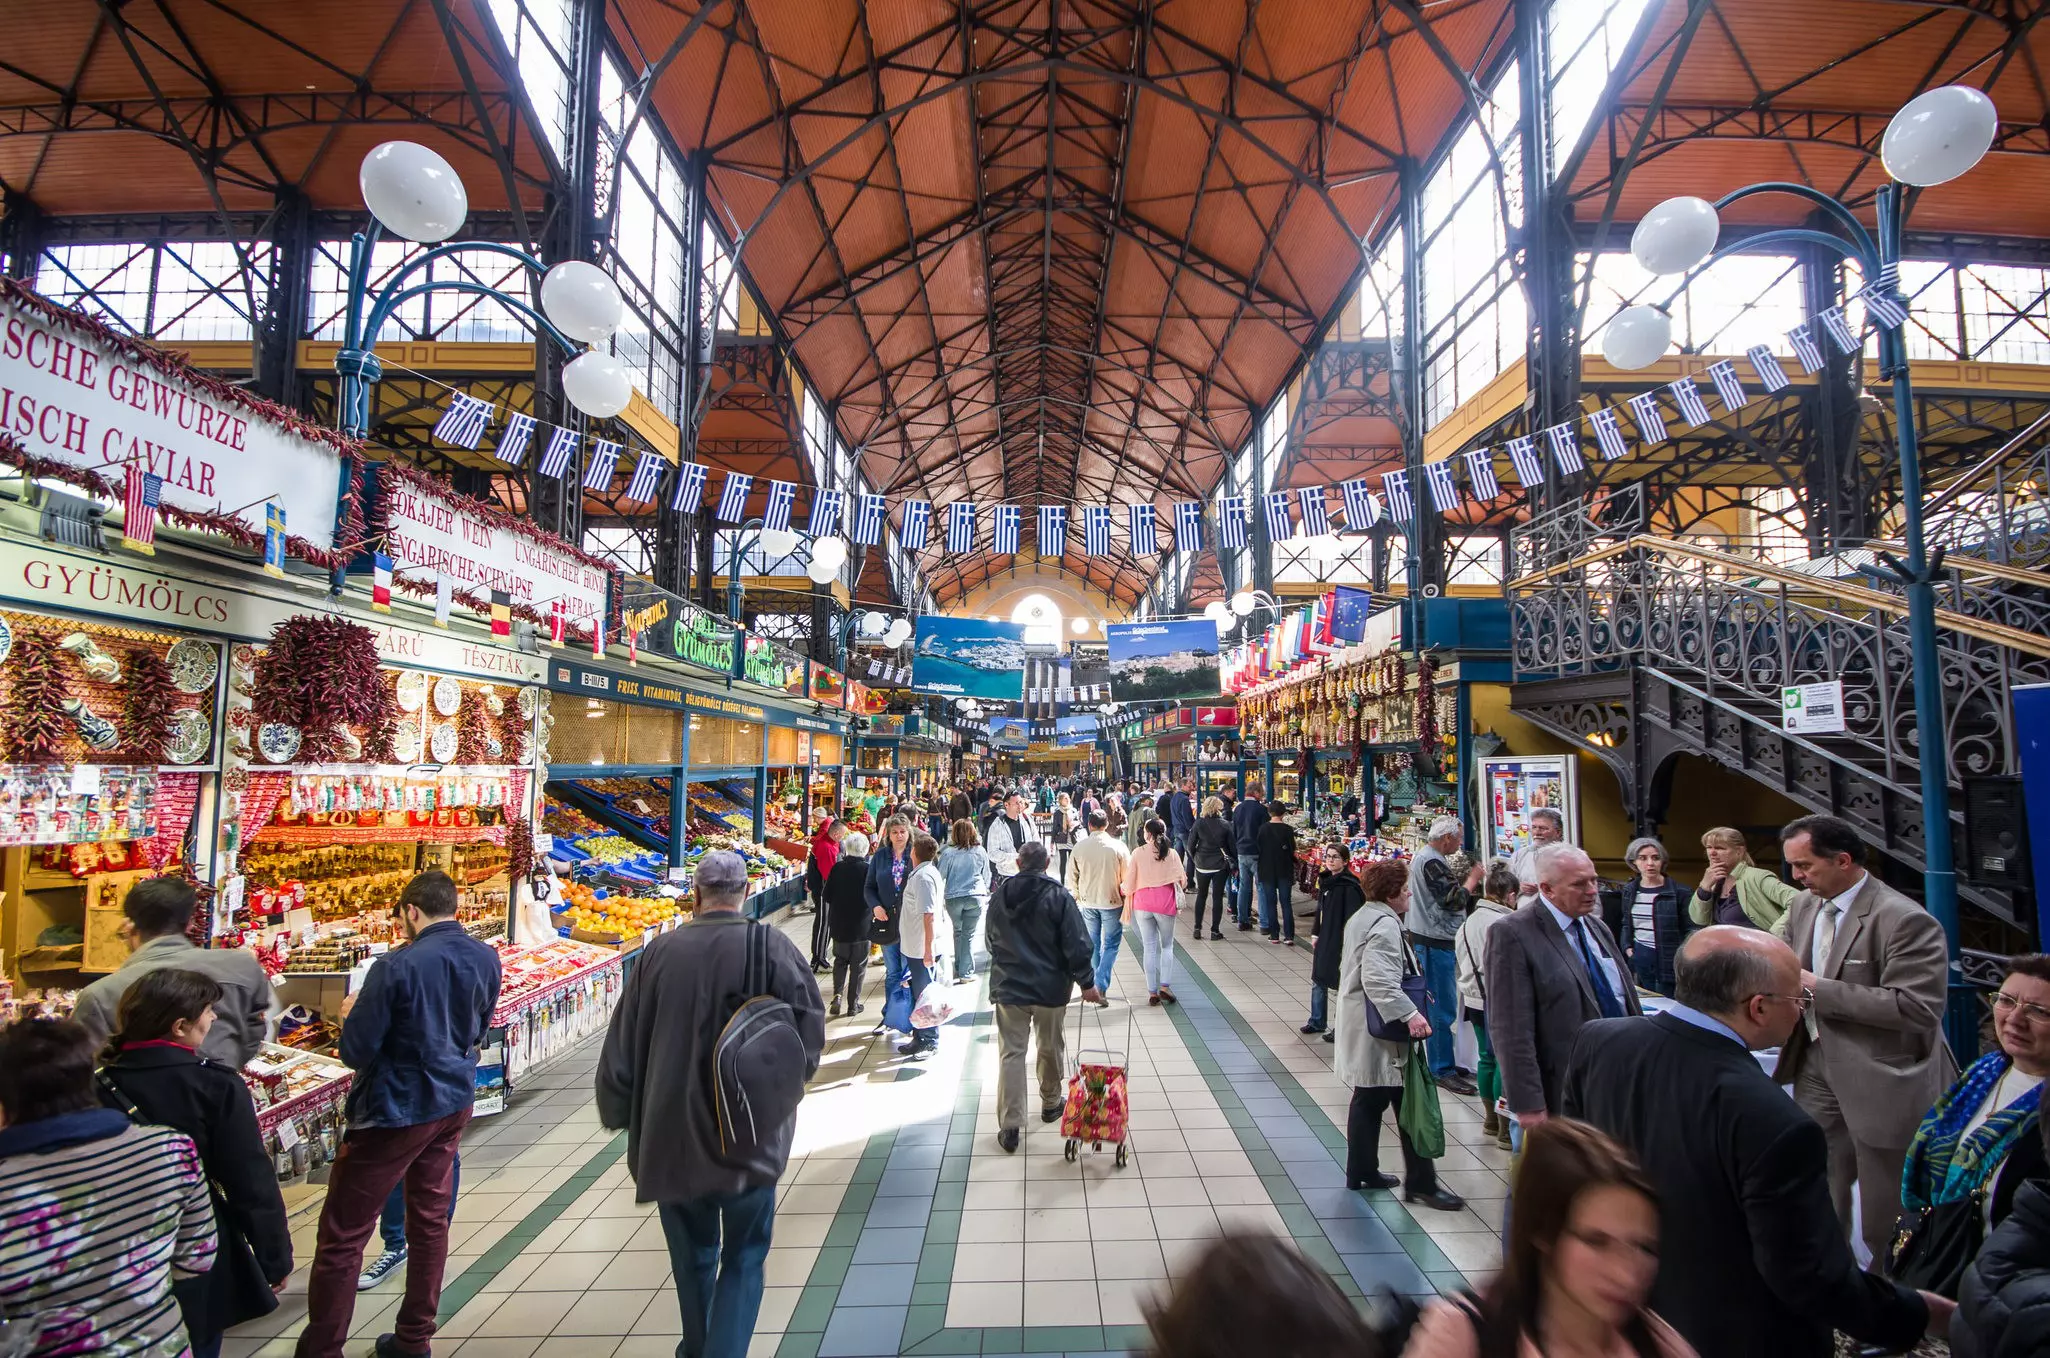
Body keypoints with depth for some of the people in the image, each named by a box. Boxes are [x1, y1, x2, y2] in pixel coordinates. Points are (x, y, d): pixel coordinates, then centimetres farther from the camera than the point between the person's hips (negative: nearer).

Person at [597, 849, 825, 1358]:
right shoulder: (773, 947, -13)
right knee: (743, 1258, 16)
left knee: (693, 1255, 24)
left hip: (672, 1136, 2)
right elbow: (811, 1029, -6)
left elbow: (622, 1045, -1)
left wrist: (618, 1115, 17)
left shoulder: (659, 952, -9)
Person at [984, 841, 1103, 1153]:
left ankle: (1010, 1127, 3)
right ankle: (1050, 1103, 37)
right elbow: (1076, 945, -14)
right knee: (1050, 1048, 18)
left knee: (1011, 1053, 4)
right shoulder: (1058, 895, -12)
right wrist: (1086, 983, -4)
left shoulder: (999, 894, 0)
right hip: (1049, 988, -1)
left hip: (1008, 987, 2)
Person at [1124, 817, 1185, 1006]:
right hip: (1165, 903, 0)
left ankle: (1152, 992, 10)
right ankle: (1165, 986, 2)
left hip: (1143, 904, 0)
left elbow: (1129, 882, -1)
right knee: (1167, 946, 14)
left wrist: (1128, 895, 14)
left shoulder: (1138, 853, -6)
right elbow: (1181, 879, 2)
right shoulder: (1172, 854, -4)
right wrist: (1178, 898, 22)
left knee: (1150, 948, 7)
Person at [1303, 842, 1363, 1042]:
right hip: (1324, 941, 8)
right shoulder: (1325, 880, 7)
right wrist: (1315, 934, 14)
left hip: (1340, 943, -8)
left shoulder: (1349, 886, -18)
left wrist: (1346, 947, -21)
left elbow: (1351, 919, -20)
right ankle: (1317, 1022, 33)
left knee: (1342, 985, 3)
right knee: (1318, 981, 18)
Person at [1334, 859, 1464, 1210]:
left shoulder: (1362, 917, 13)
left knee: (1368, 1100, 17)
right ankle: (1421, 1182, 9)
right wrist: (1410, 1014, -31)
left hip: (1362, 1028, 10)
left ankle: (1361, 1172, 26)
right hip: (1383, 1033, -10)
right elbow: (1379, 980, -30)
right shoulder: (1385, 925, -19)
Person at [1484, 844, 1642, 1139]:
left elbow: (1628, 1000, 19)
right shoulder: (1512, 934, -16)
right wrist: (1528, 1105, -21)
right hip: (1560, 1094, -7)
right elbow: (1511, 1030, -20)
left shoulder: (1597, 928, 10)